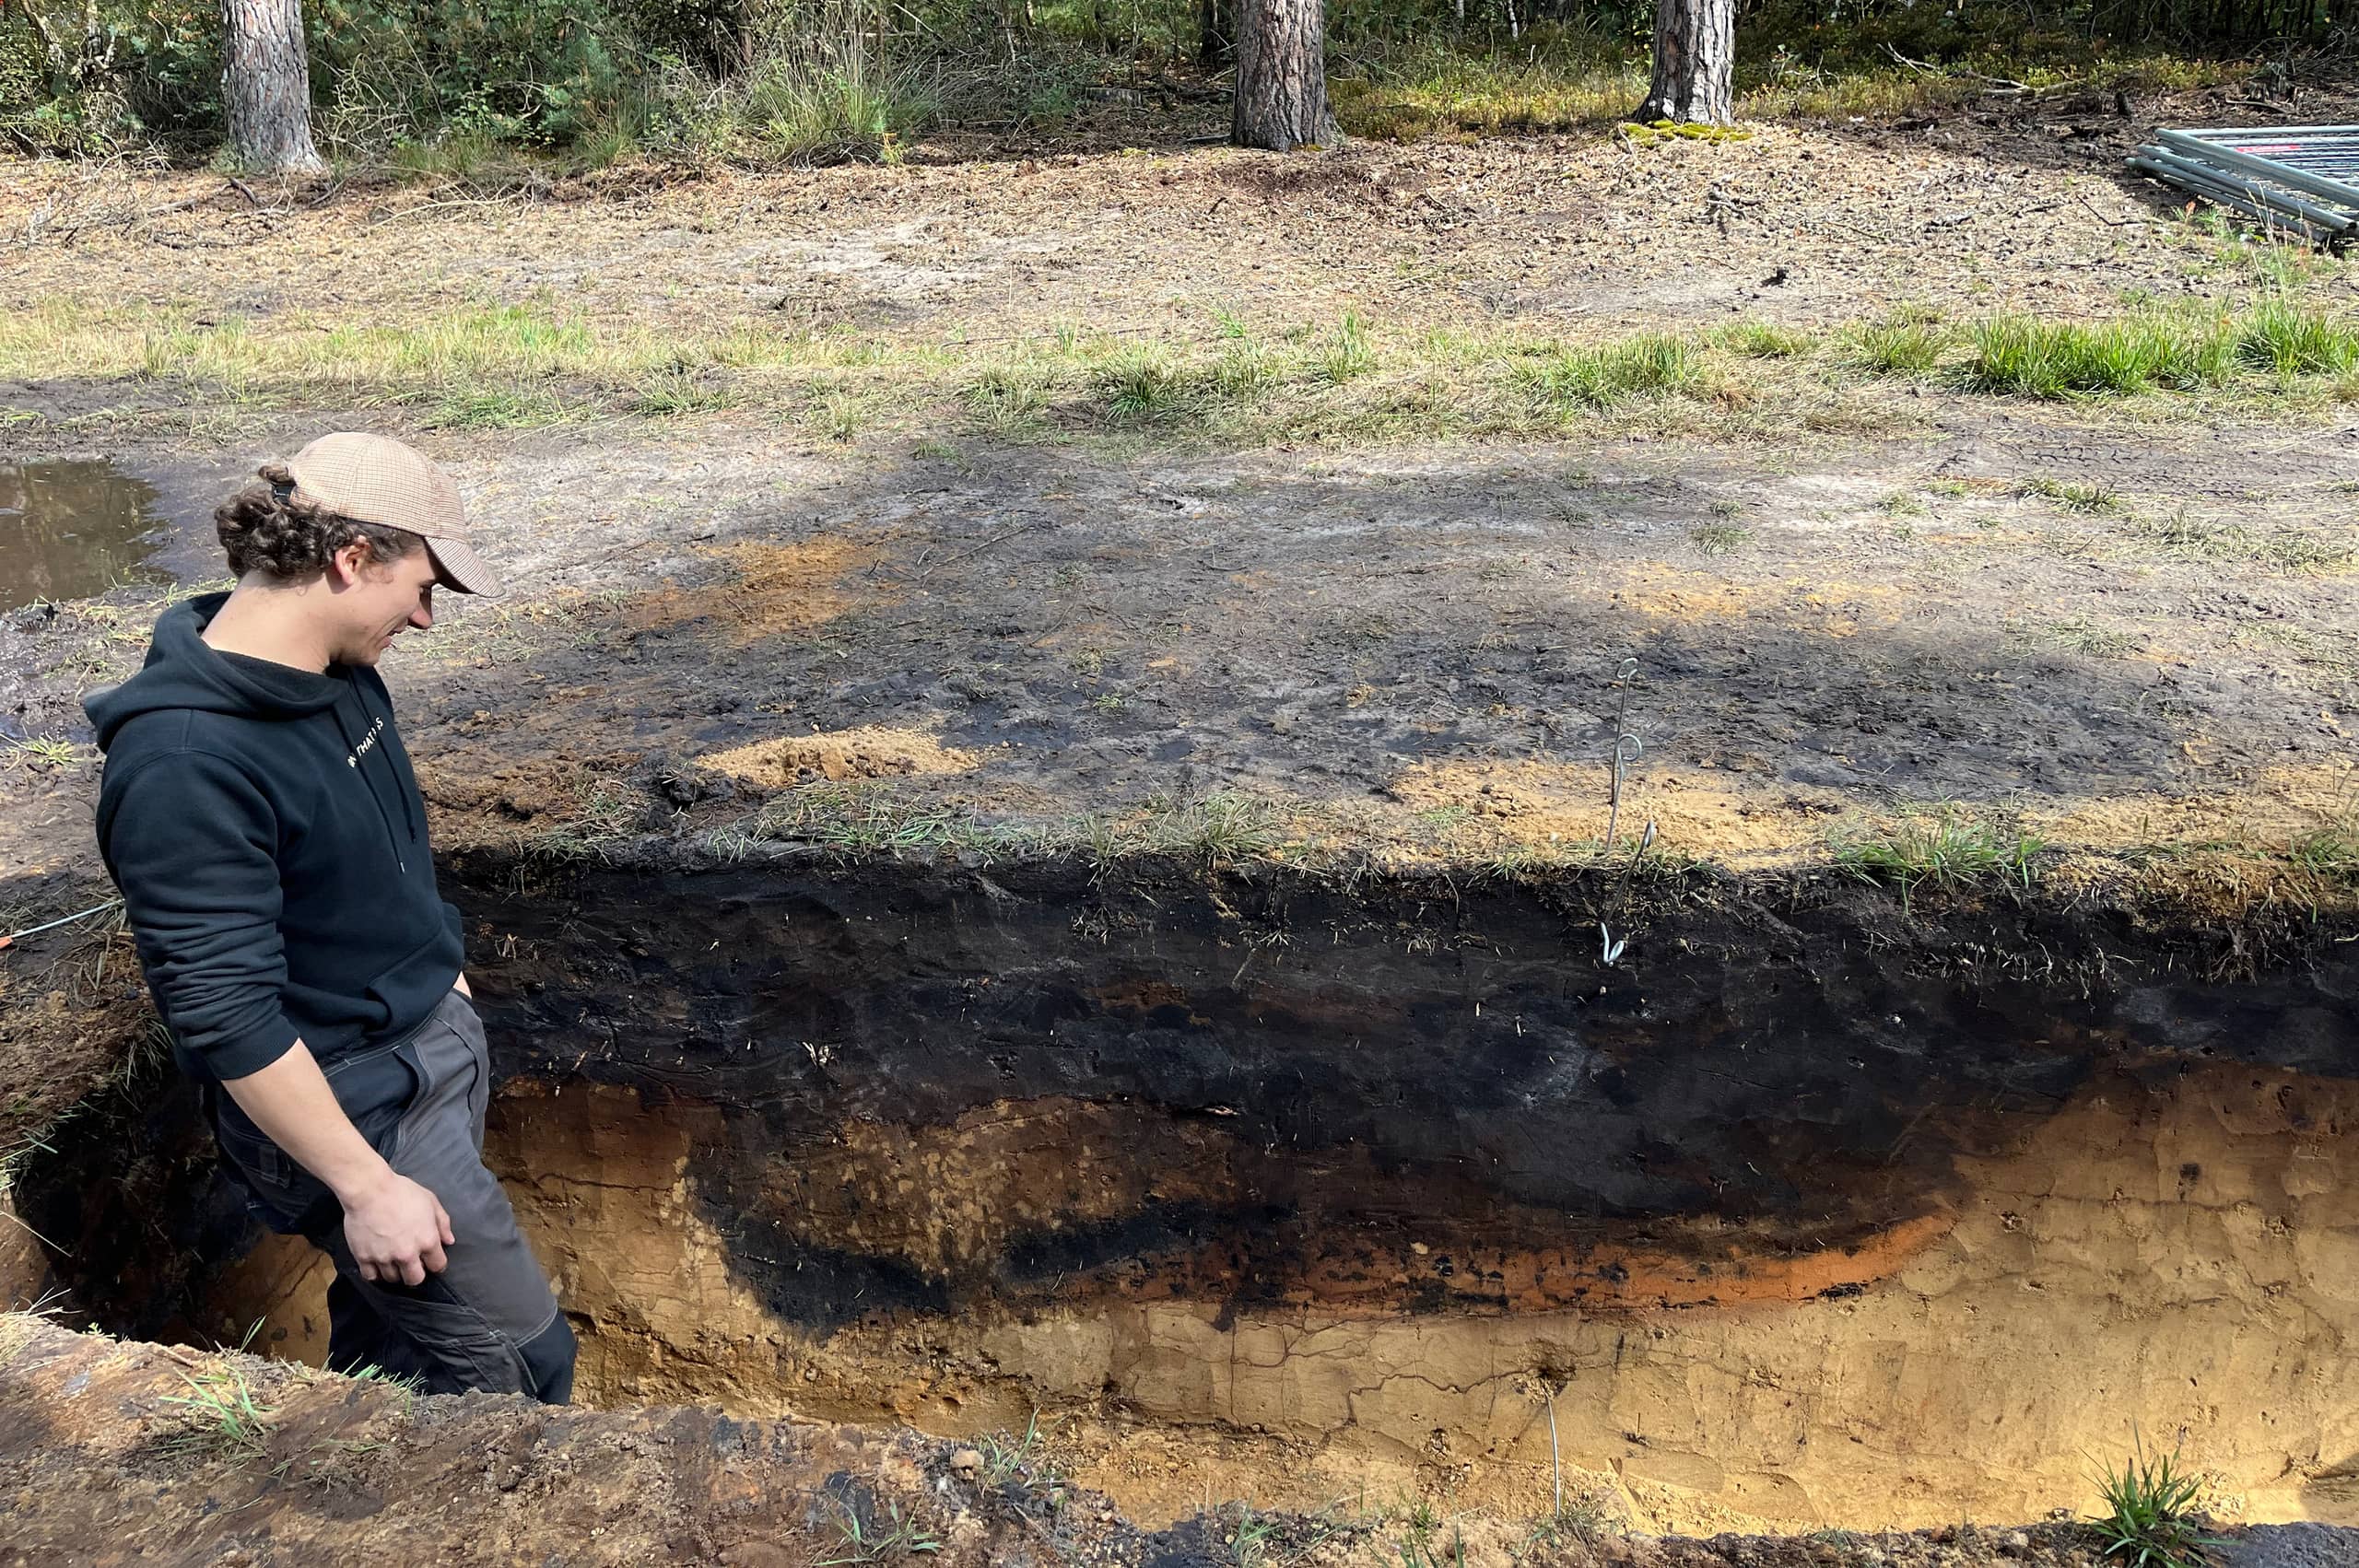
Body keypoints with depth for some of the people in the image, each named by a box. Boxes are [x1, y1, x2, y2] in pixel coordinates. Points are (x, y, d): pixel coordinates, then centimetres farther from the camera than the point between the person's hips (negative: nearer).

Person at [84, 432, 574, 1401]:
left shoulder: (341, 674, -1)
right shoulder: (185, 769, -29)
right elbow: (228, 1019, -27)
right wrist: (365, 1185, -22)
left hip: (433, 1029, 9)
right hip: (352, 1100, -8)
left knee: (388, 1306, 24)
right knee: (512, 1356, 1)